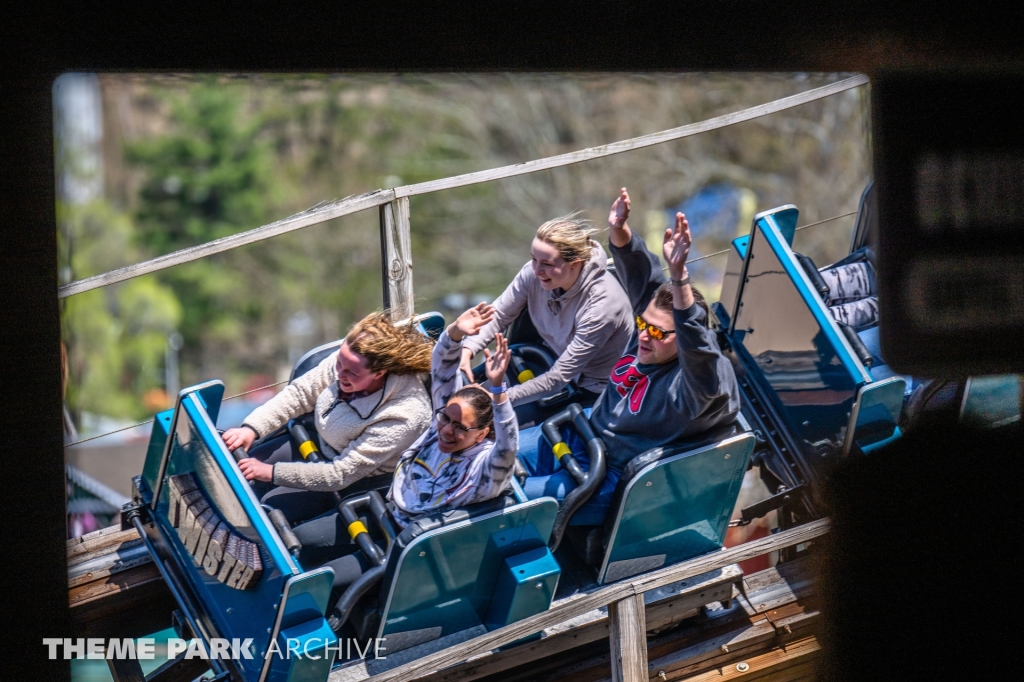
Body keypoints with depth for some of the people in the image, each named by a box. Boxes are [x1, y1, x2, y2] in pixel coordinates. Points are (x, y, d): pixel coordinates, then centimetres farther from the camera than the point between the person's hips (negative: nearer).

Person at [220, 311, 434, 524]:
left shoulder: (404, 416, -37)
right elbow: (300, 393, -6)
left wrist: (271, 472, -29)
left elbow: (342, 474, -32)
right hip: (318, 441, 7)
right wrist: (251, 429, -19)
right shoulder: (348, 360, -23)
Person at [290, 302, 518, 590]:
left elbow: (507, 446, -48)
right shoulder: (445, 416, -7)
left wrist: (497, 388, -59)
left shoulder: (485, 468, -26)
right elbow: (442, 367, -11)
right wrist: (455, 332, -33)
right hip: (388, 516, 7)